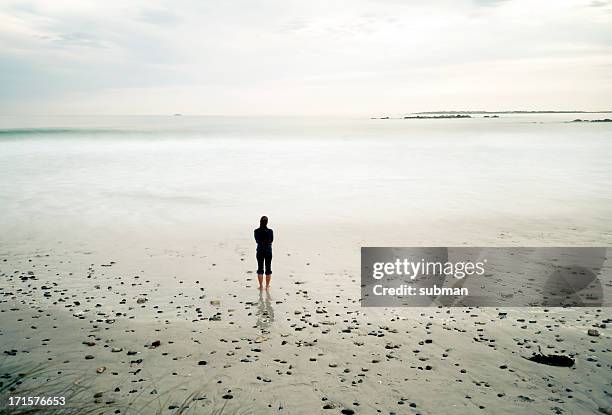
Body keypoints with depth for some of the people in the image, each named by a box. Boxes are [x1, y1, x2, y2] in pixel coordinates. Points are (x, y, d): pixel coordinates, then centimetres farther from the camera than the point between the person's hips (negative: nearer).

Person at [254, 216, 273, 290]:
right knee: (268, 268, 10)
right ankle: (267, 286, 15)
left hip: (260, 251, 1)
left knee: (260, 268, 9)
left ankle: (261, 286, 9)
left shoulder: (256, 231, -9)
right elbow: (272, 240, 3)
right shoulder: (270, 231, -12)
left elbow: (257, 241, 5)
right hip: (268, 251, -1)